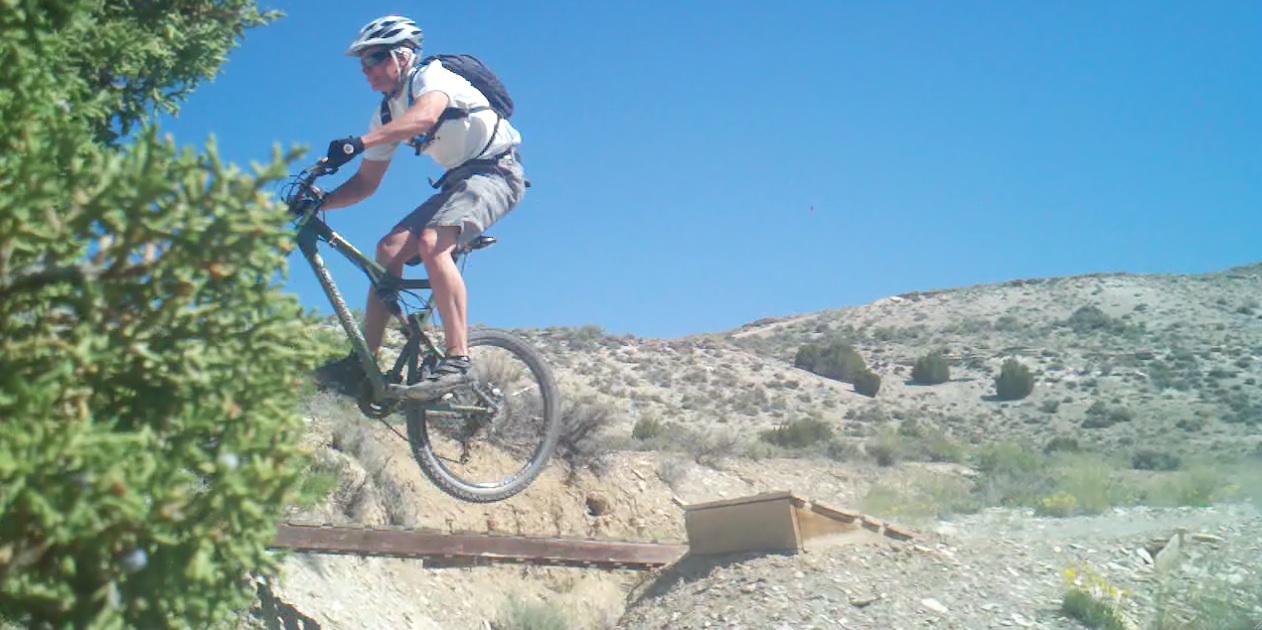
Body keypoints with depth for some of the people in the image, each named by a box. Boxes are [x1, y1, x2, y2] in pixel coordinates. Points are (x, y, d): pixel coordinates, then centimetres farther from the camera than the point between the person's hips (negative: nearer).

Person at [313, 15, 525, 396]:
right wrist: (320, 202, -8)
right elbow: (366, 183, 9)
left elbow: (425, 117, -36)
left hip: (497, 171, -8)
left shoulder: (432, 75, -12)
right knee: (390, 249, -6)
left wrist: (357, 143, -46)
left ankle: (458, 360, -32)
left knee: (431, 242, -31)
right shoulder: (388, 114, 11)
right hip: (460, 180, 8)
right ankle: (363, 364, -4)